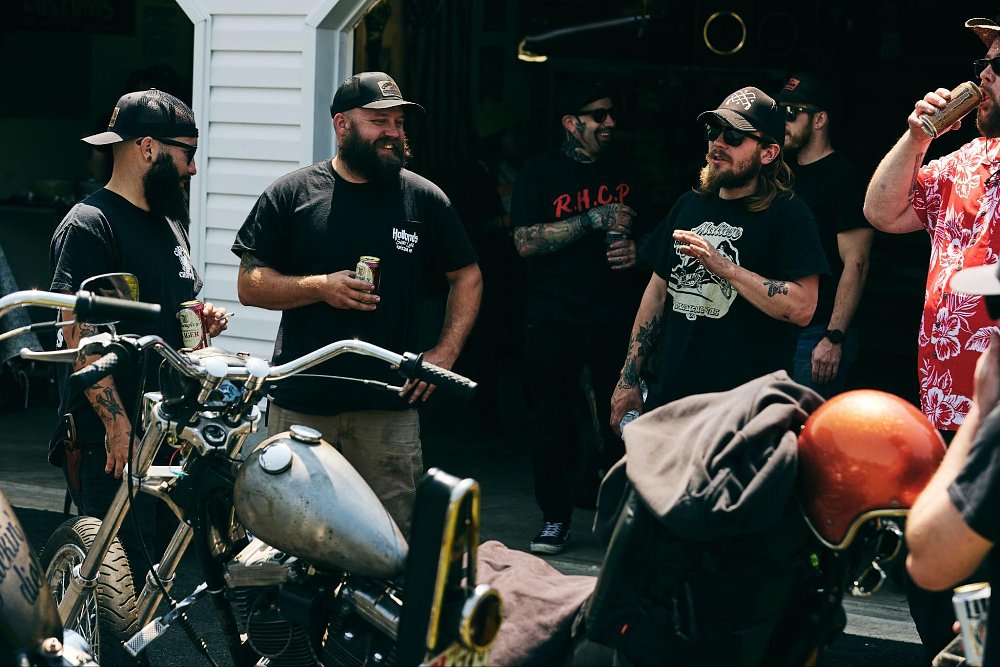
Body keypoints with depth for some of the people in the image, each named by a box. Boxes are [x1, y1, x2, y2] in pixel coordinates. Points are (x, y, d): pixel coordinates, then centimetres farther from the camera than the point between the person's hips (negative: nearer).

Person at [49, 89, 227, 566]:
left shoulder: (169, 223, 20)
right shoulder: (89, 225, -9)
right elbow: (79, 334, -17)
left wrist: (203, 321, 10)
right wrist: (118, 425, -23)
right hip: (110, 439, -8)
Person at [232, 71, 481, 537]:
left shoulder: (424, 199, 9)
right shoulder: (290, 195, 5)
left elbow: (467, 276, 17)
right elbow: (250, 284, 3)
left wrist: (446, 352, 5)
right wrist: (320, 287, -12)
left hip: (390, 408, 1)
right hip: (301, 405, -1)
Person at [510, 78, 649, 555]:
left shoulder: (621, 173, 12)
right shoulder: (540, 171, -1)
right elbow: (525, 241, -12)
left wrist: (635, 248, 1)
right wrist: (594, 220, -16)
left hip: (614, 316, 3)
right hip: (554, 316, -3)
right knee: (552, 419, 2)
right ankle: (555, 518, 11)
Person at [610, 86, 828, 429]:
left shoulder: (788, 214, -8)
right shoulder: (690, 205, 11)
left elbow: (802, 308, -19)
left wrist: (722, 265, -22)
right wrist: (628, 380, 11)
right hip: (669, 395, 6)